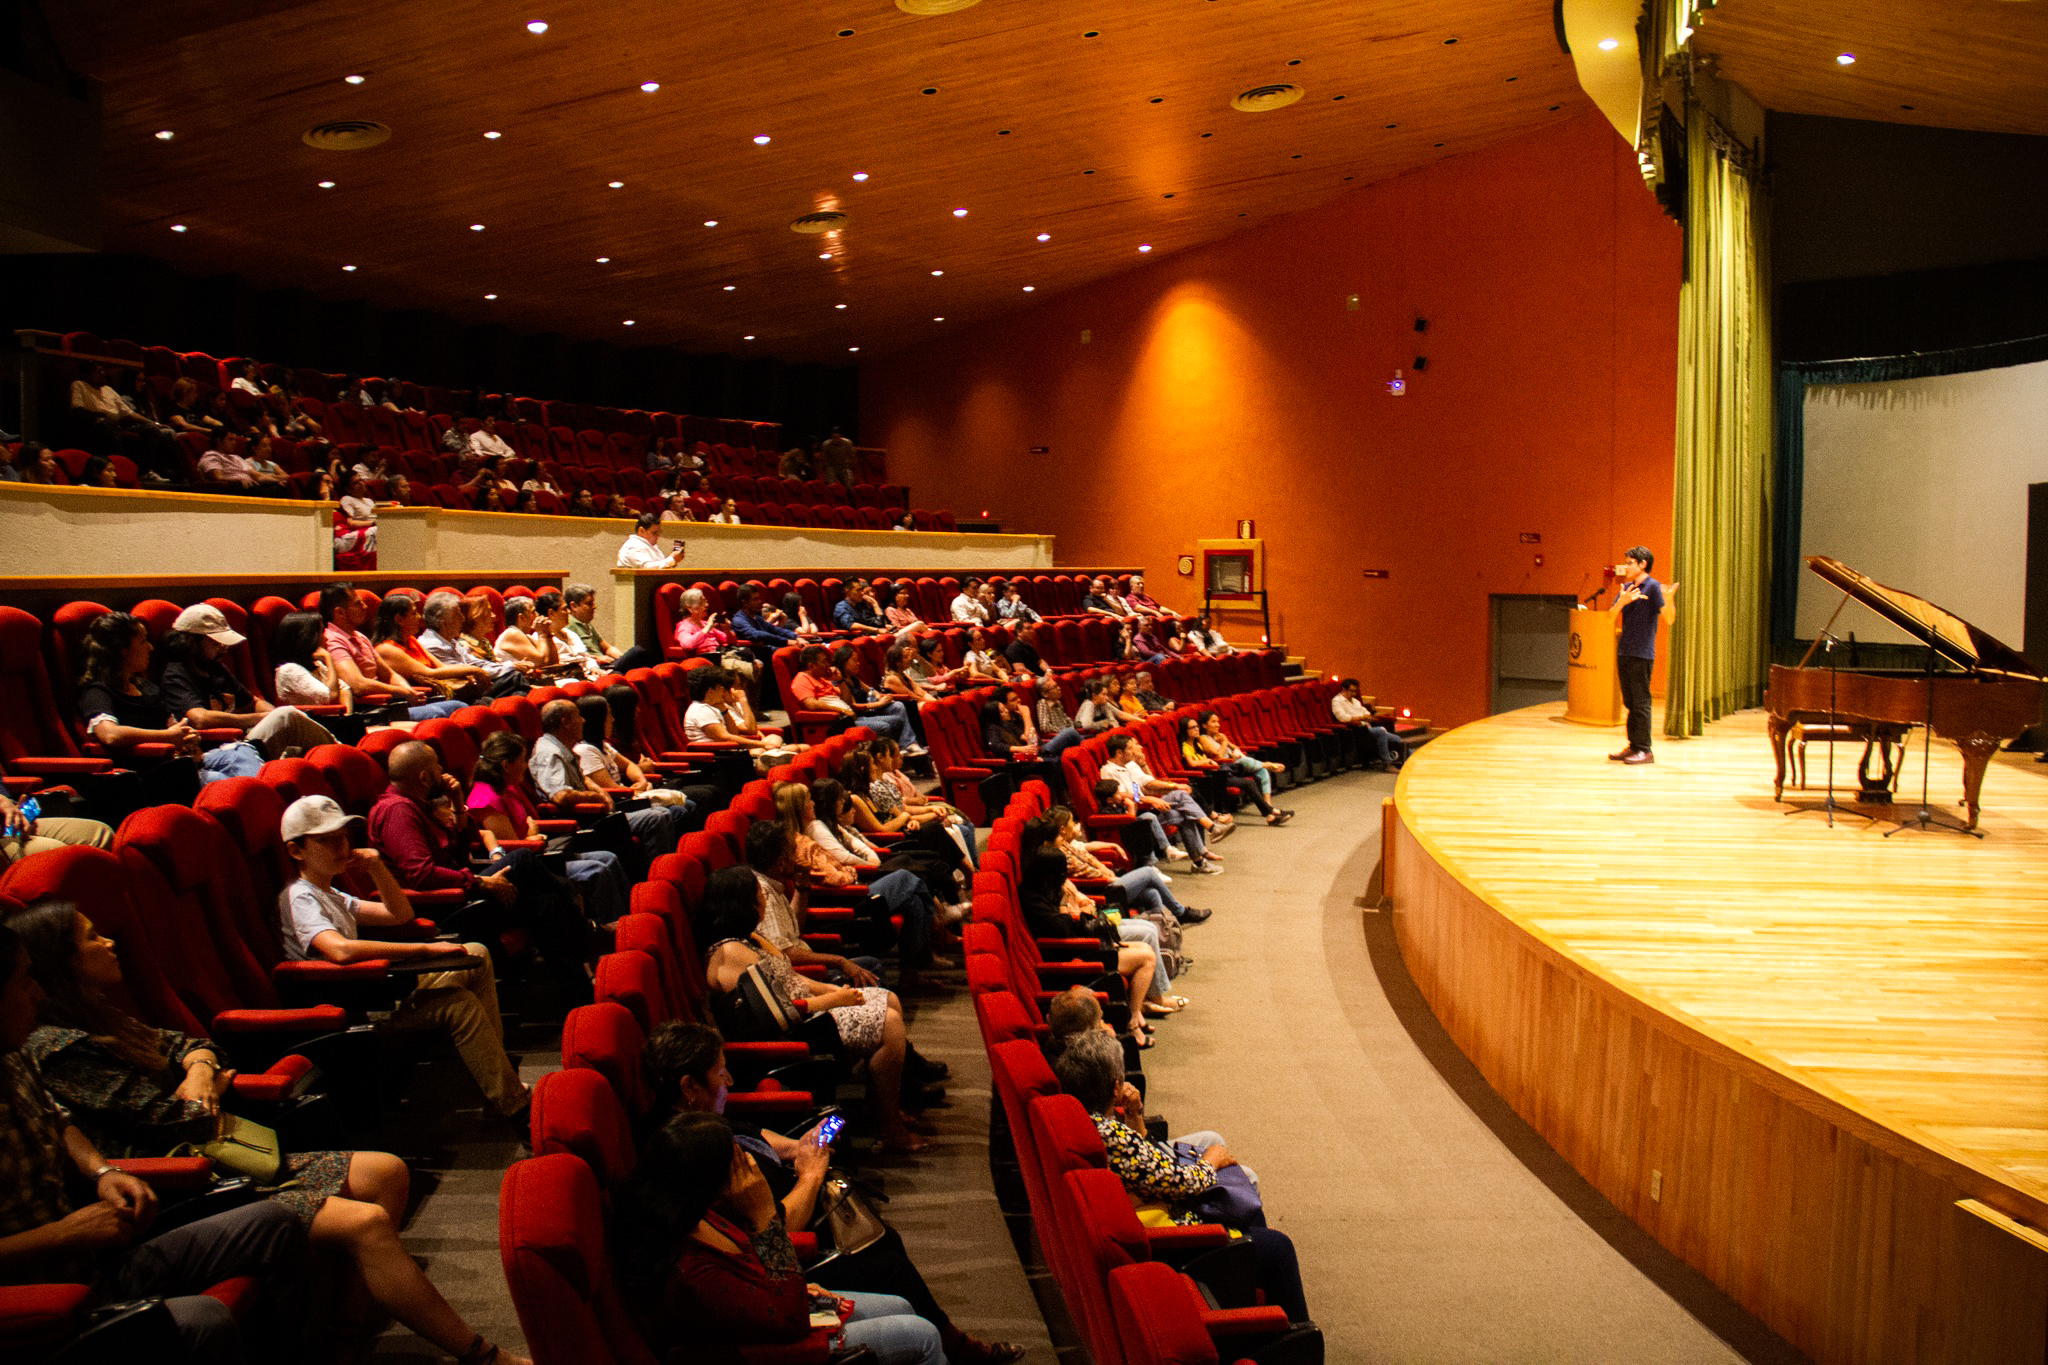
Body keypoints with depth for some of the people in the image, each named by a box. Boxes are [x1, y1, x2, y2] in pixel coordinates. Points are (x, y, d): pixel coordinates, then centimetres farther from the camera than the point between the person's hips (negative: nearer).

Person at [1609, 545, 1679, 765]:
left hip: (1642, 654, -7)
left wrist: (1668, 599, -35)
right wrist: (1622, 601, -13)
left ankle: (1645, 750, 0)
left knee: (1641, 702, -5)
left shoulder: (1653, 587, -8)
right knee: (1629, 701, 13)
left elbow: (1668, 618, -15)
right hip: (1624, 652, 7)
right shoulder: (1627, 588, 13)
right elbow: (1611, 615, 7)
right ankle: (1633, 745, 20)